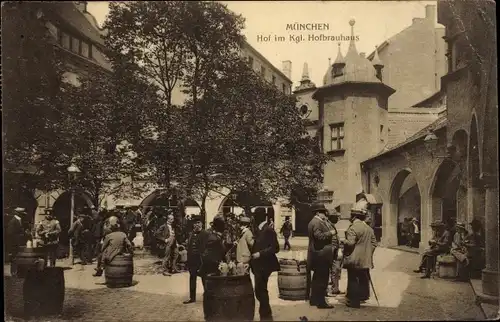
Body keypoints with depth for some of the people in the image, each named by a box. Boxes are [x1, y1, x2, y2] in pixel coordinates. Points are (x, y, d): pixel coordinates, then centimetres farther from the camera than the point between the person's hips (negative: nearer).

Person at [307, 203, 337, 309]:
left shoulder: (319, 221, 16)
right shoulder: (316, 222, -17)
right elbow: (319, 236, -27)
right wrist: (330, 233, -17)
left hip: (319, 254, 11)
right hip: (321, 255, -11)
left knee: (317, 278, 18)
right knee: (322, 279, -6)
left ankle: (314, 299, 26)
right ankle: (321, 302, -2)